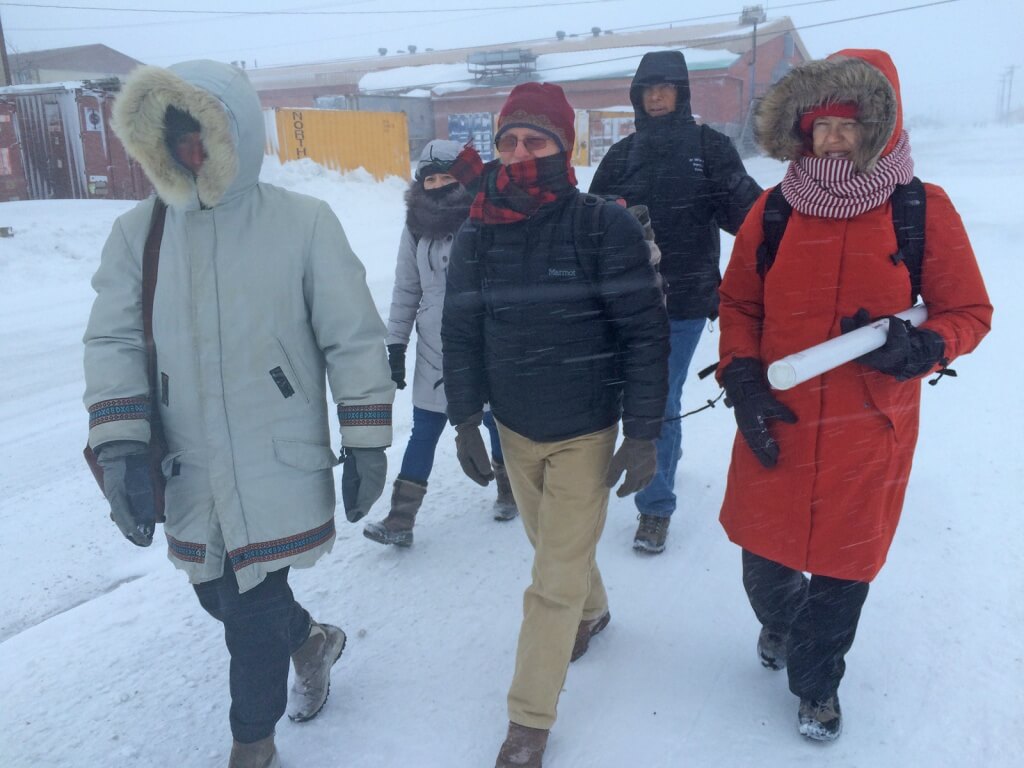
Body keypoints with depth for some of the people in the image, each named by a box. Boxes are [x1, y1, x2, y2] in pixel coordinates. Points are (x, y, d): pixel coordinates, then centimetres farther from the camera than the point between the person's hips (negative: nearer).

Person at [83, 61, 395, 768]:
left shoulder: (303, 222, -9)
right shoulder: (138, 233, 2)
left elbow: (355, 340, -6)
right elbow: (115, 343, 1)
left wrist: (367, 445, -5)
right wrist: (120, 450, -10)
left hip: (281, 467, -4)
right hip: (192, 473, 5)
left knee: (253, 616, 3)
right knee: (222, 596, 20)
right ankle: (312, 641, 52)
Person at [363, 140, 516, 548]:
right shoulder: (417, 227, 3)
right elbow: (406, 290, 7)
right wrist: (395, 345, 6)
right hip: (435, 352, 3)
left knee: (496, 419, 15)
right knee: (423, 432, 6)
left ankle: (508, 487, 40)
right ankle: (401, 518, 11)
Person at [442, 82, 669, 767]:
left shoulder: (606, 227, -15)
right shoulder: (476, 237, -3)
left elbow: (646, 333, -13)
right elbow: (460, 334, 3)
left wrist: (644, 432, -14)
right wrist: (465, 421, 2)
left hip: (586, 433, -4)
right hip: (515, 429, 4)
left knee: (555, 580, 1)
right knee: (555, 546, 23)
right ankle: (593, 611, 54)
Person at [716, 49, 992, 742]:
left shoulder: (924, 210, -6)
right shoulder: (772, 211, -2)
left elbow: (969, 313, 1)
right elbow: (738, 305, 7)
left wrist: (917, 346, -20)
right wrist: (742, 380, -7)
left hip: (869, 436, -1)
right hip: (774, 427, 2)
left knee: (843, 567, 13)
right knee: (764, 561, 14)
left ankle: (817, 681, 42)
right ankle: (777, 625, 52)